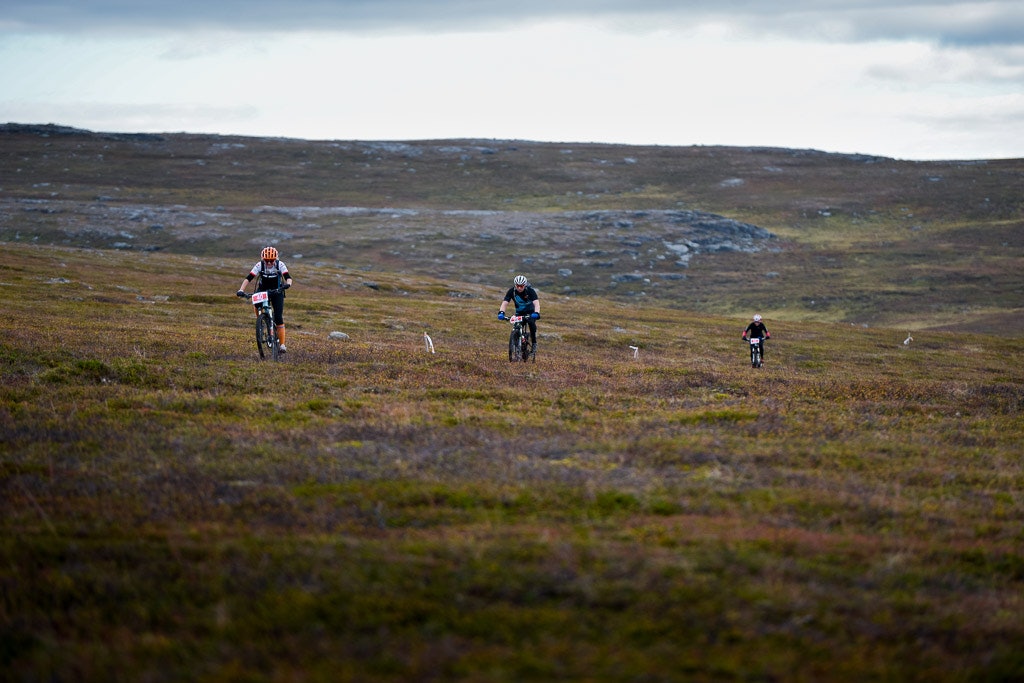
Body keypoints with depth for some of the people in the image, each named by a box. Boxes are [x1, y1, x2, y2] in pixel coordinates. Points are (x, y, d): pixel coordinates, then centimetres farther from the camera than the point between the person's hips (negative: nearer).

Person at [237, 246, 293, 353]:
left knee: (278, 318, -12)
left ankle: (282, 344, -7)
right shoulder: (259, 265, -20)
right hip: (263, 290, 1)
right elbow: (248, 278, -25)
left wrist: (288, 284, -52)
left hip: (277, 291, -1)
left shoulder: (280, 264, -21)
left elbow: (288, 277, -29)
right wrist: (241, 290, -39)